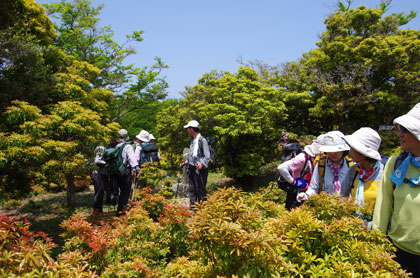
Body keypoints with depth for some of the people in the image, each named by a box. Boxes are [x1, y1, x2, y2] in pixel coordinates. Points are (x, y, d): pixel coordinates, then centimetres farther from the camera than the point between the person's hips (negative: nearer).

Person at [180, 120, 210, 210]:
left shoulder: (202, 140, -14)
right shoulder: (192, 140, 12)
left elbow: (207, 156, -16)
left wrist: (202, 163, -31)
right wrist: (186, 162, 22)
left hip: (200, 169, -8)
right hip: (191, 168, 8)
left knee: (200, 190, -2)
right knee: (191, 189, 13)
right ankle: (192, 208, 24)